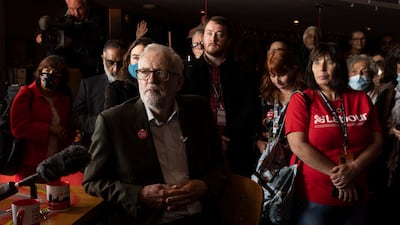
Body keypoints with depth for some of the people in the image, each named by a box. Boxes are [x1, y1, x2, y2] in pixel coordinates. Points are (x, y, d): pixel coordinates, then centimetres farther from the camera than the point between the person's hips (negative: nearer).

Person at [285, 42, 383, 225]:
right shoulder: (301, 100, -6)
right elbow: (298, 145, -15)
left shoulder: (362, 100, 4)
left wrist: (353, 170, -15)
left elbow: (376, 143, 2)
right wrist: (336, 174, -15)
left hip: (355, 196, 4)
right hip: (312, 197, -3)